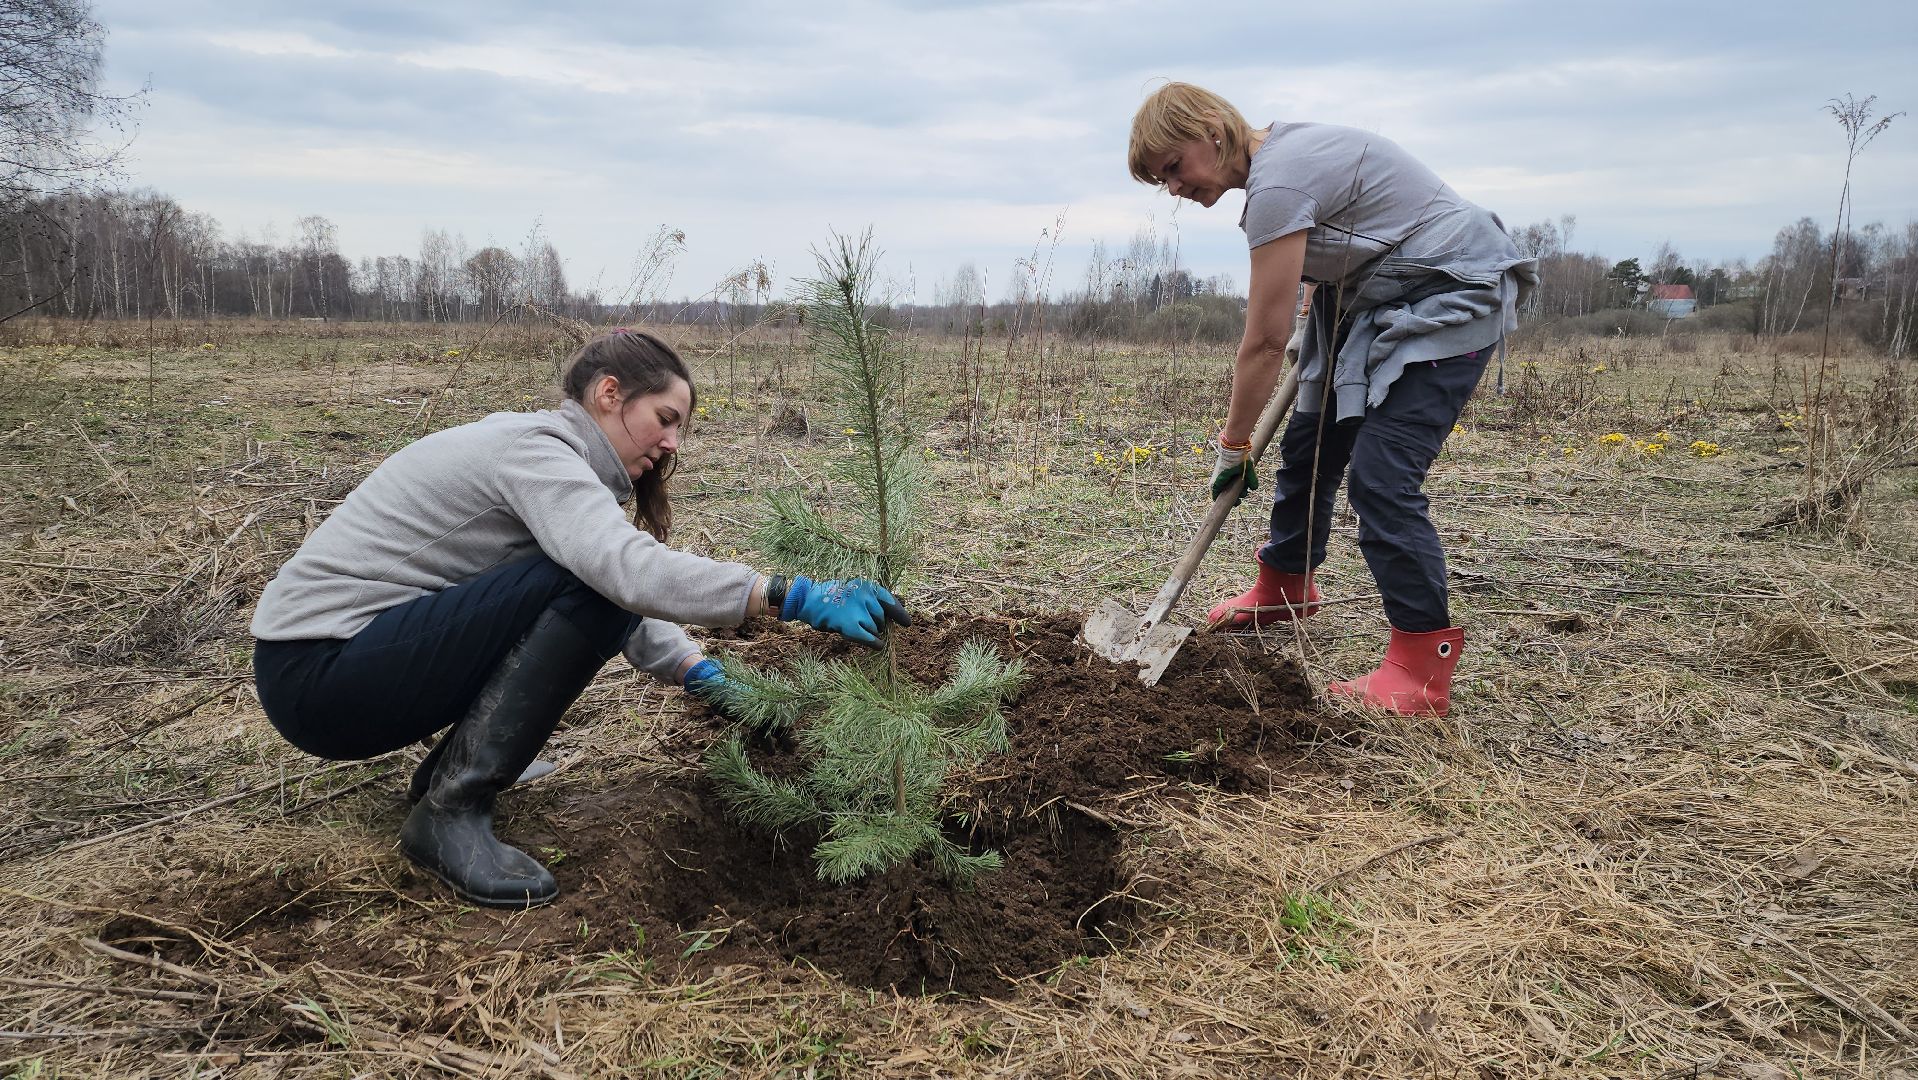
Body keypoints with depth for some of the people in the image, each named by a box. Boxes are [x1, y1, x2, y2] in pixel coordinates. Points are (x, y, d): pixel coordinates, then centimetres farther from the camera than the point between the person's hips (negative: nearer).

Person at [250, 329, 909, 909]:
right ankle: (451, 809, -16)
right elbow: (631, 571, -36)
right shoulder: (532, 451, -19)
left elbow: (621, 594, 12)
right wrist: (800, 599, -34)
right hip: (316, 677, -9)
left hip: (362, 649, 9)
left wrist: (705, 676, -2)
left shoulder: (545, 456, 10)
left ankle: (455, 764, 13)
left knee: (596, 596, 9)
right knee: (587, 591, -22)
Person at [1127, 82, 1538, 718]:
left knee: (1380, 476, -19)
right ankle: (1286, 587, 38)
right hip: (1379, 297, 10)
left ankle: (1422, 670, -10)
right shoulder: (1280, 152, 4)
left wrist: (1233, 444, -13)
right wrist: (1311, 329, 8)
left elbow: (1265, 341, -23)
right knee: (1308, 442, 16)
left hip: (1453, 299, -10)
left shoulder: (1277, 185, -26)